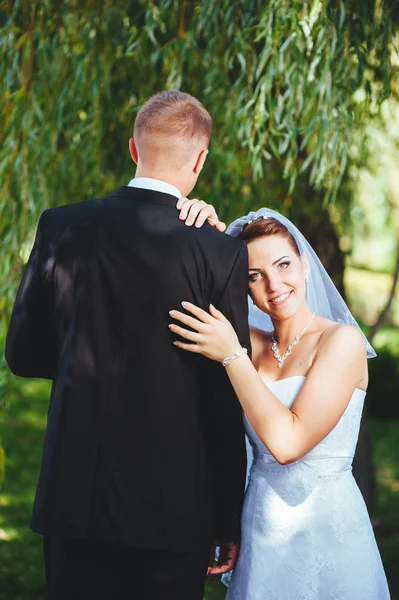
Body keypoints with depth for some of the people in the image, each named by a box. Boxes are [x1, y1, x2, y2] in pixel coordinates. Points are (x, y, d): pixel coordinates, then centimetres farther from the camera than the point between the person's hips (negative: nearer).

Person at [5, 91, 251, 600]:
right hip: (173, 508, -2)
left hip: (74, 497, 3)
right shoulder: (222, 257, -11)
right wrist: (230, 520, 3)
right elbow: (230, 402, -7)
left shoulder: (62, 229, -3)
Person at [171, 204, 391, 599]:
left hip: (324, 533, -5)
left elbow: (288, 442, -20)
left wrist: (232, 356, -18)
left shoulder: (342, 341, -11)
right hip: (261, 540, 5)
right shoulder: (255, 345, 7)